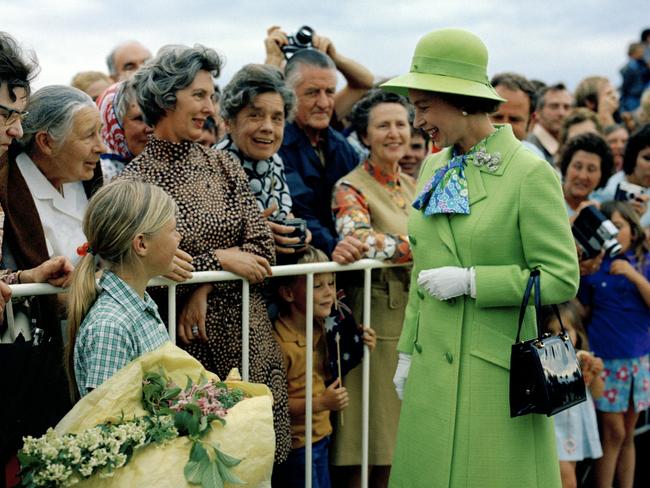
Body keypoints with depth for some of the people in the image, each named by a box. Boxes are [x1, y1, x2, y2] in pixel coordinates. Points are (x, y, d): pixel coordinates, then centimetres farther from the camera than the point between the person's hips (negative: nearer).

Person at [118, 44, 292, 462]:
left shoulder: (224, 166, 6)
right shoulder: (135, 181, -7)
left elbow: (262, 250, 1)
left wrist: (204, 285, -11)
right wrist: (219, 259, -10)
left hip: (247, 334, 4)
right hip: (180, 342, -4)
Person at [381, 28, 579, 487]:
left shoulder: (530, 173, -11)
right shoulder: (435, 168, 10)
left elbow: (561, 279, -12)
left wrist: (470, 281, -16)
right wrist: (408, 352, 16)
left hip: (499, 371, -6)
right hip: (433, 370, 6)